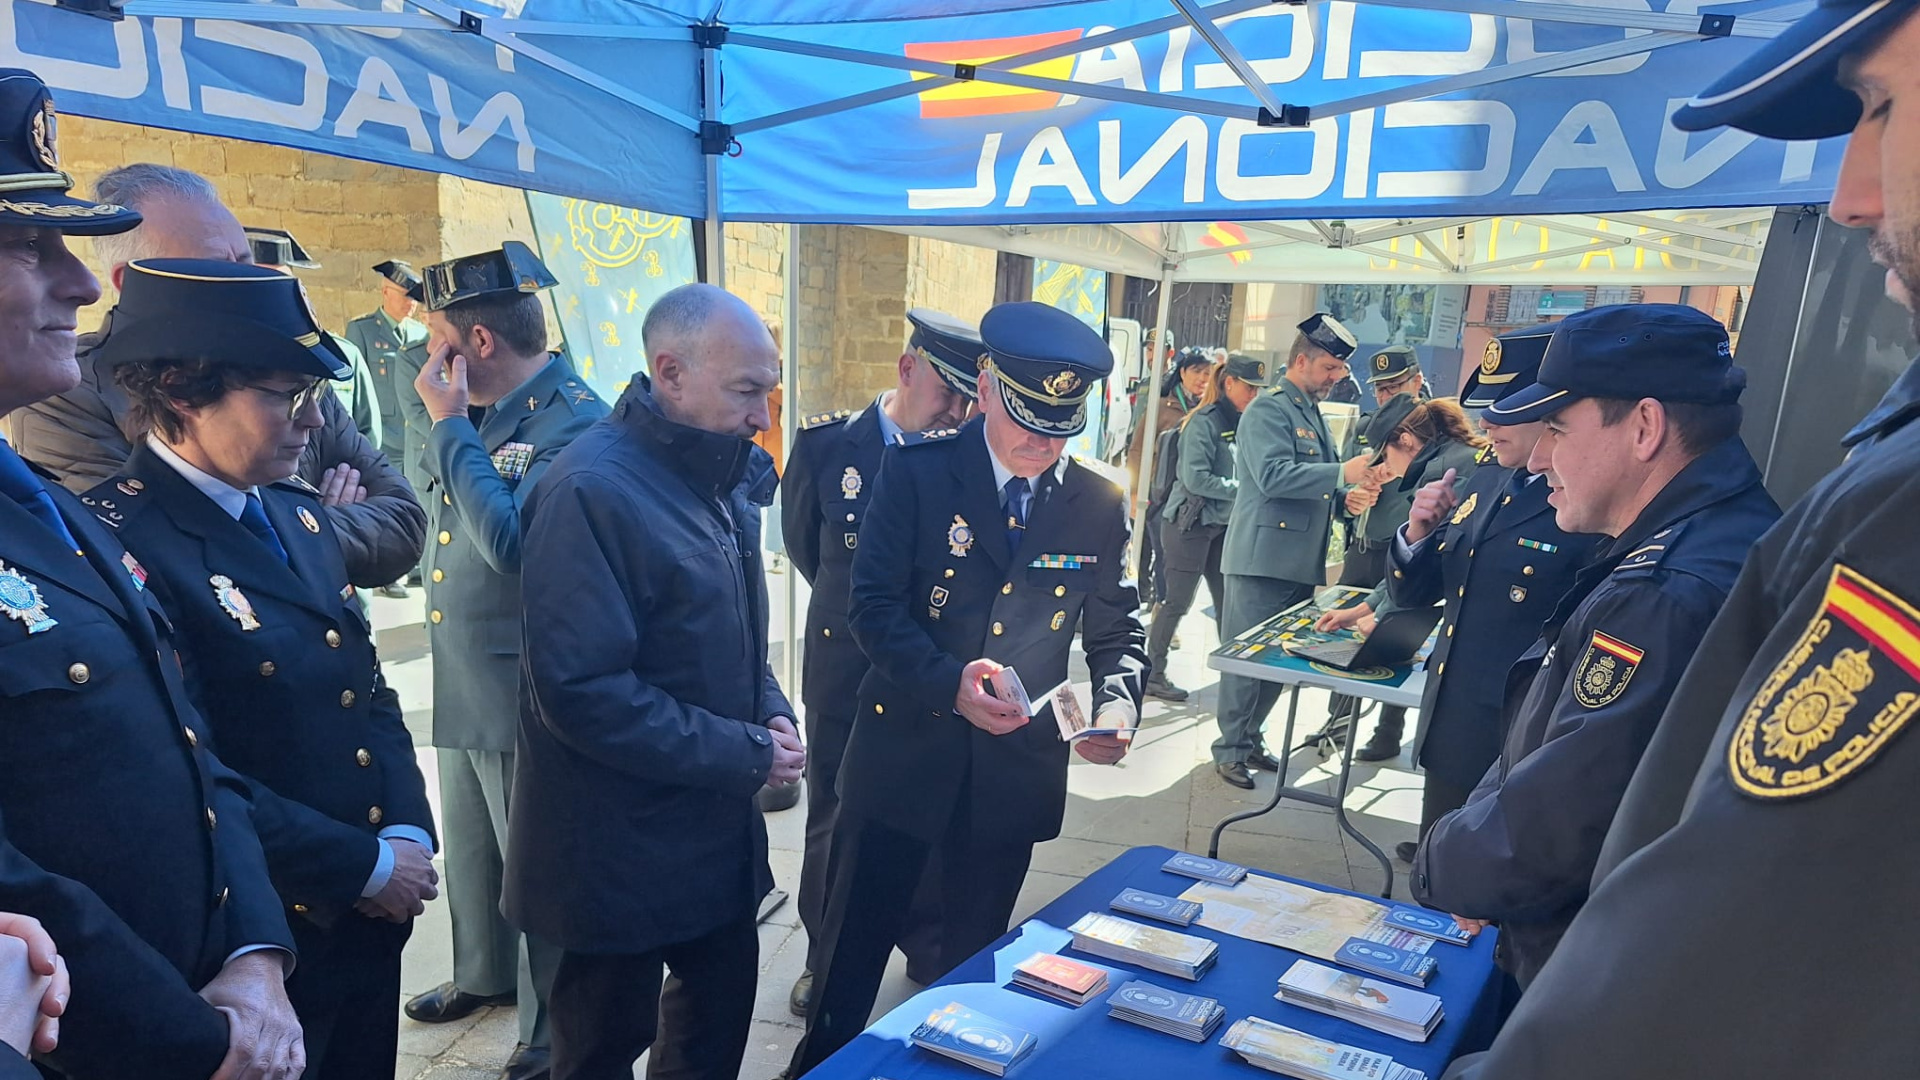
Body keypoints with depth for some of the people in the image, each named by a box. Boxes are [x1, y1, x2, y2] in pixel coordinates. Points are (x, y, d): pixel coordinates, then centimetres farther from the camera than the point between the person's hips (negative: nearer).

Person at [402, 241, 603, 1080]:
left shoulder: (574, 420, -19)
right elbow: (436, 506, 10)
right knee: (470, 851, 25)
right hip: (461, 686, 9)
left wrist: (448, 426, -21)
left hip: (524, 696, -8)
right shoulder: (477, 410, 7)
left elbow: (511, 540, -29)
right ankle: (485, 974, 49)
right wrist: (446, 422, -3)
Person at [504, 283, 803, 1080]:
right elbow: (583, 692, -26)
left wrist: (769, 711, -3)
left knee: (724, 998, 21)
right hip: (621, 843, -7)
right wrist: (744, 755, -21)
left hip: (717, 825, 8)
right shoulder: (591, 490, -22)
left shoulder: (723, 477, 4)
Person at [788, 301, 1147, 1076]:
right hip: (903, 754, -1)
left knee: (976, 952, 20)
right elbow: (874, 602, -12)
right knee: (855, 941, 15)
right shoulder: (915, 473, -9)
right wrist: (949, 684, -26)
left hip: (1016, 771, 2)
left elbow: (1116, 634, 4)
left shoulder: (1100, 507, -1)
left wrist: (1117, 702, -17)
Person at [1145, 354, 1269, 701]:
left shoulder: (1240, 424, 10)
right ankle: (1153, 674, 8)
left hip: (1222, 525, 8)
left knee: (1228, 601, 9)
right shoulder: (1204, 421, -13)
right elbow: (1195, 478, -20)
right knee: (1178, 601, -2)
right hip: (1190, 523, -7)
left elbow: (1241, 472, 14)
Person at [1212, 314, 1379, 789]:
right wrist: (1341, 473, -26)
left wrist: (1348, 491, 8)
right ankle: (1229, 750, 9)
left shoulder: (1312, 413, 18)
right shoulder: (1269, 409, -10)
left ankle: (1249, 738, 25)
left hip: (1300, 560, 9)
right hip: (1263, 558, -9)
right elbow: (1273, 475, -24)